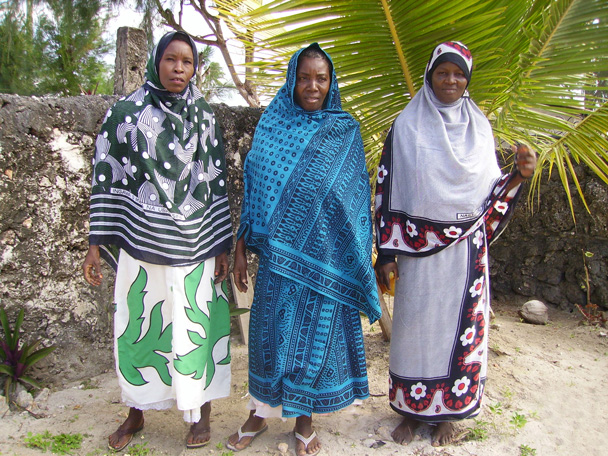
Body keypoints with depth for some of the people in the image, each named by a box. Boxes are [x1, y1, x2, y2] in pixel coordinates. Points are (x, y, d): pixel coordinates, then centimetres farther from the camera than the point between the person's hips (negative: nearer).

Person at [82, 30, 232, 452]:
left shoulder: (204, 116, 5)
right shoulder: (125, 112, 3)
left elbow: (217, 182, 4)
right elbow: (107, 179, 3)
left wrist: (222, 246, 0)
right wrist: (96, 244, -2)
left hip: (193, 245, 0)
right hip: (140, 243, 0)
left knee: (198, 326, 7)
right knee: (138, 326, 10)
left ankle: (202, 413, 27)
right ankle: (136, 414, 31)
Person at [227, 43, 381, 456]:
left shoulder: (346, 133, 3)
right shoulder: (271, 126, 5)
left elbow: (357, 198, 3)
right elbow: (253, 190, 6)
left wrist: (358, 259, 0)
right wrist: (241, 248, 3)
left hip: (325, 257, 0)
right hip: (278, 251, 1)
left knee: (317, 333, 7)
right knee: (271, 329, 9)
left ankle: (304, 419, 28)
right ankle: (260, 413, 30)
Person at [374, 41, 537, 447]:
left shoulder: (480, 127, 9)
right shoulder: (406, 126, 0)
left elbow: (490, 191, 11)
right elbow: (387, 191, -3)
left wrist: (519, 174, -9)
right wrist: (386, 252, -7)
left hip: (466, 249, 2)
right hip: (418, 249, -2)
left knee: (459, 325, 8)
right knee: (414, 325, 6)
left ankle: (450, 410, 27)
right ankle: (411, 408, 24)